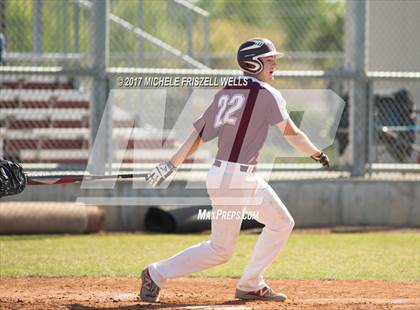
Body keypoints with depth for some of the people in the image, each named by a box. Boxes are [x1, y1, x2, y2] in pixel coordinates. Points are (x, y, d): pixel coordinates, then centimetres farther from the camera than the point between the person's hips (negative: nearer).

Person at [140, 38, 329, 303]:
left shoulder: (226, 92, 11)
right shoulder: (266, 93, -10)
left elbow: (198, 134, 8)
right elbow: (292, 134, -9)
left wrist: (171, 166, 6)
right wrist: (317, 154, 6)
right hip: (232, 179, -9)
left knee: (282, 223, 15)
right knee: (221, 249, 0)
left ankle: (251, 286, 17)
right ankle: (157, 275, 9)